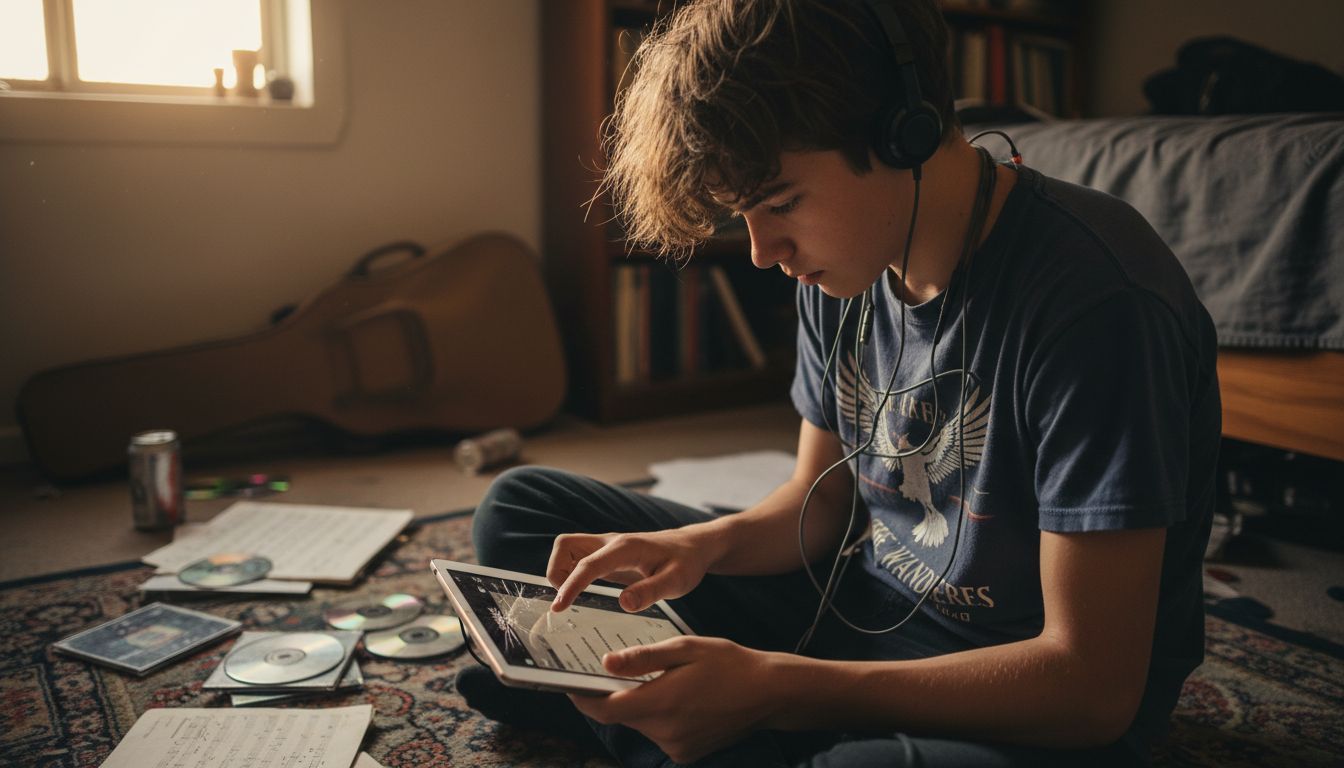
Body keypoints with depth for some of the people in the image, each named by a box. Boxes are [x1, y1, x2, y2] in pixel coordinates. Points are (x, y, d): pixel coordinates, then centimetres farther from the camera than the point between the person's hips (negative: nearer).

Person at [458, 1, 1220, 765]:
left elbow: (1094, 684, -25)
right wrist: (704, 544, -13)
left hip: (1031, 707, -6)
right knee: (521, 505, 7)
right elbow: (822, 495, 9)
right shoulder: (843, 271, -3)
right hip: (858, 608, 7)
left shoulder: (1095, 299, -26)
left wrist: (771, 687, -30)